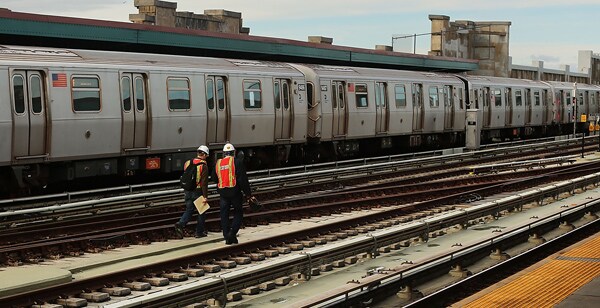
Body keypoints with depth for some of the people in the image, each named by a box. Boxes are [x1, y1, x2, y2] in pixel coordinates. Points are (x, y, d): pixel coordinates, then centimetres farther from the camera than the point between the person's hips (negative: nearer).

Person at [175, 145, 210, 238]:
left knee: (189, 210, 14)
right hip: (198, 191, -5)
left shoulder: (188, 163, 6)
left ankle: (180, 224, -10)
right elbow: (204, 183, -17)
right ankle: (199, 232, 14)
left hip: (188, 191, 5)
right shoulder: (203, 166, -13)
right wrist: (205, 196, -16)